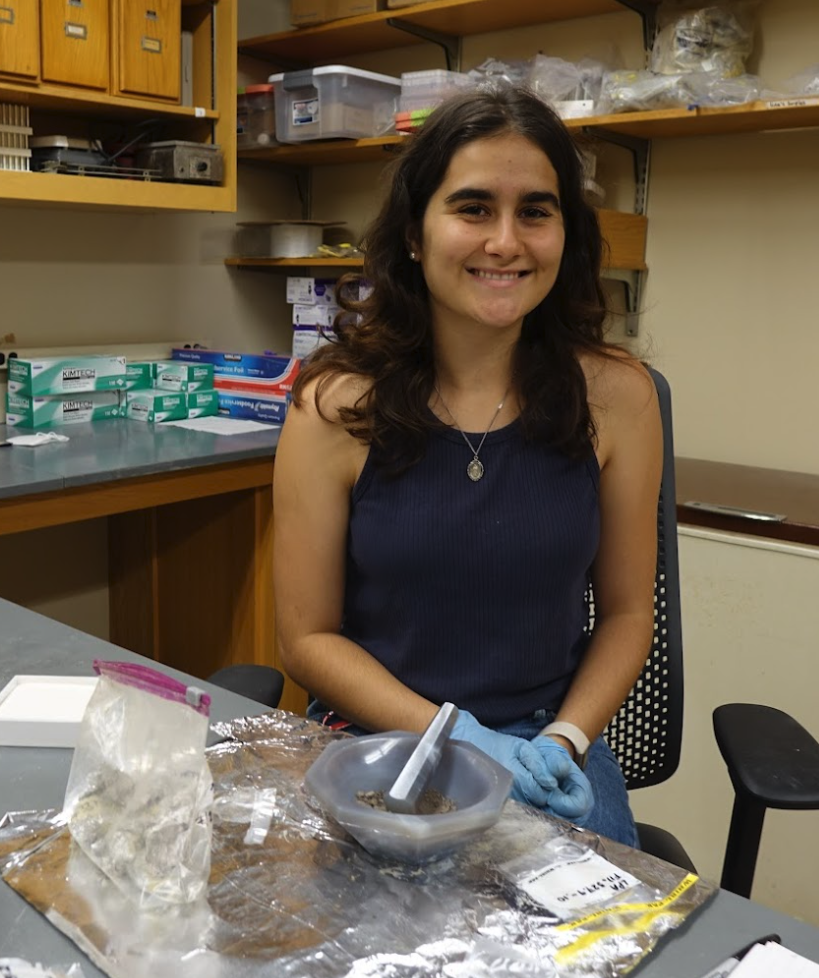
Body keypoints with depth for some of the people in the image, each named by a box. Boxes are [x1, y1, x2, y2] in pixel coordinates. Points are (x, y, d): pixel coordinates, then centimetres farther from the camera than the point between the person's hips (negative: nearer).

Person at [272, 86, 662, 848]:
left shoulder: (614, 395, -5)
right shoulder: (336, 406, -10)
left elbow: (625, 613, 4)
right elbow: (308, 636, -4)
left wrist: (564, 742, -11)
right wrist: (456, 736, -14)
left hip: (546, 748, 2)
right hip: (375, 742, -1)